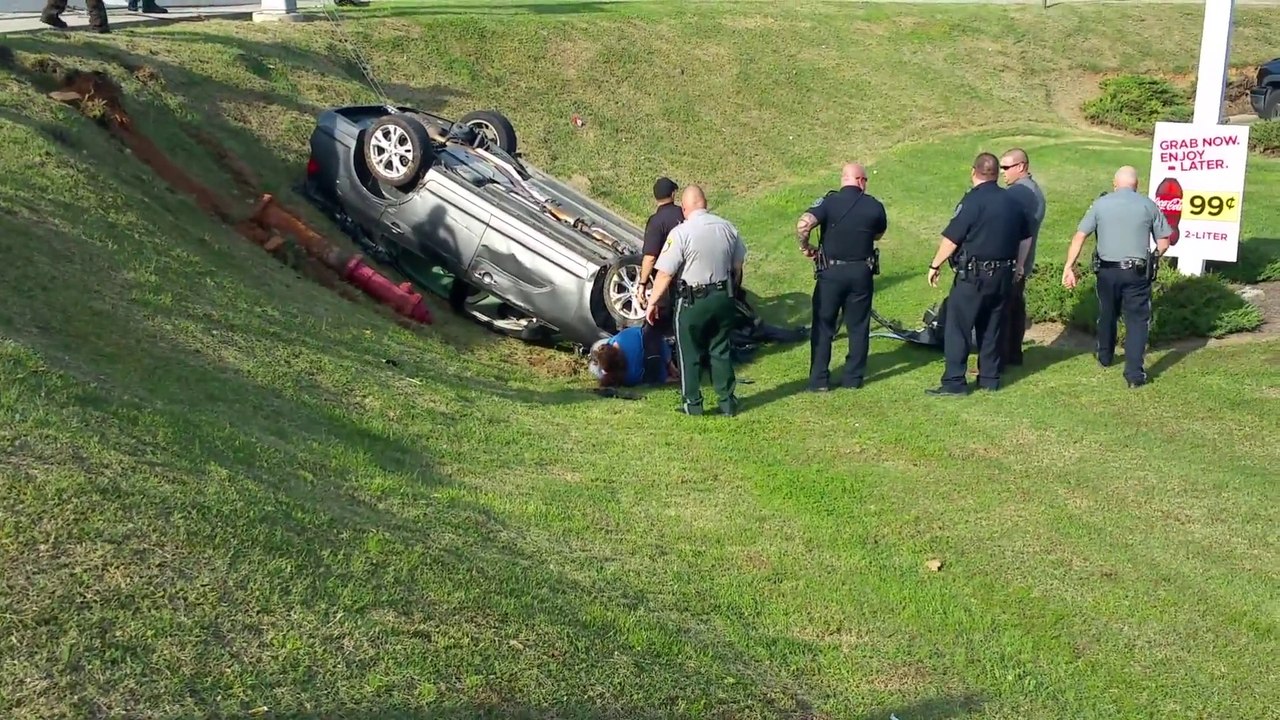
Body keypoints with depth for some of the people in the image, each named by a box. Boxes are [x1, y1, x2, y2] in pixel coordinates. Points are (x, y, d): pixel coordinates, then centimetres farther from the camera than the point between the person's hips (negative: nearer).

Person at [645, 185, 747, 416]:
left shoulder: (681, 232, -16)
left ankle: (692, 404, 15)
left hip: (692, 302, -5)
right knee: (721, 351, 16)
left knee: (689, 354, 9)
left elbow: (665, 274, -16)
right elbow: (737, 266, 9)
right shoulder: (727, 227, 0)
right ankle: (727, 402, 21)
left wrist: (653, 301, -5)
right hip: (723, 298, 5)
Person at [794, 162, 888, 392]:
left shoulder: (829, 202, -10)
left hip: (831, 272, -2)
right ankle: (853, 377, 17)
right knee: (858, 326, 13)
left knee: (823, 326, 8)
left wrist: (805, 247, -9)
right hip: (862, 273, 2)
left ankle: (819, 379, 9)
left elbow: (803, 224, -24)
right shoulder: (874, 206, -3)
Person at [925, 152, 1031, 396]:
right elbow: (1025, 238, 16)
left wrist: (935, 266, -6)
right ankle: (990, 378, 20)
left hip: (973, 276, -7)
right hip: (1003, 275, 7)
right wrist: (1017, 267, 26)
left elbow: (951, 239, -15)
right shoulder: (1012, 201, 9)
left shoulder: (973, 200, -14)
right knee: (992, 328, 15)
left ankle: (954, 382, -4)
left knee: (958, 328, -2)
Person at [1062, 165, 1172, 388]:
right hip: (1137, 273, -2)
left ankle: (1105, 356, 42)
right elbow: (1163, 243, 0)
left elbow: (1079, 237, -6)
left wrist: (1069, 267, -5)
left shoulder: (1100, 204, 0)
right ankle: (1134, 373, -4)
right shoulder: (1148, 205, -1)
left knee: (1107, 315, 21)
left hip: (1107, 271, 2)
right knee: (1137, 320, 3)